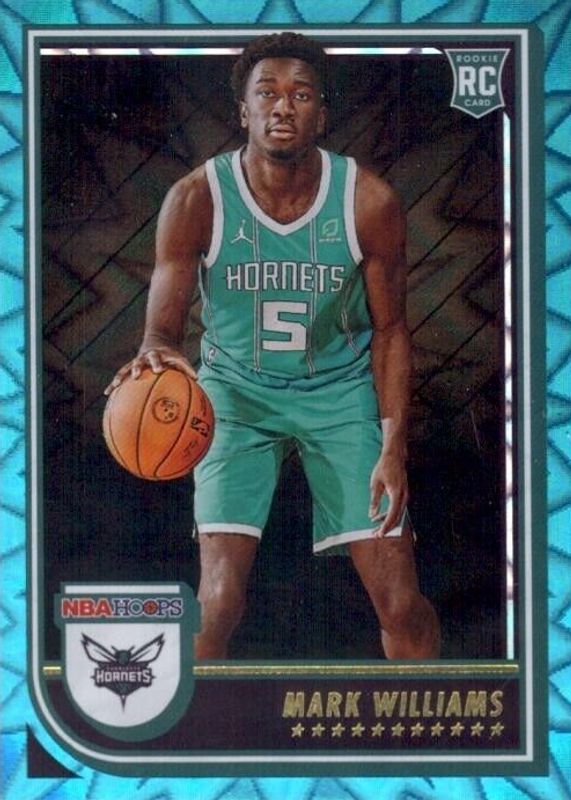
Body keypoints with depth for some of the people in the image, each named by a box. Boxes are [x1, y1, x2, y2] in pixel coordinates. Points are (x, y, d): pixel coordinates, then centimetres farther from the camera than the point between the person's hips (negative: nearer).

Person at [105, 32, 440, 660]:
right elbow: (162, 324, -15)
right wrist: (155, 354, -41)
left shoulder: (369, 201, -14)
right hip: (237, 389, -1)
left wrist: (394, 448, -11)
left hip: (342, 389, 1)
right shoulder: (196, 199, -16)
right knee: (218, 598, -15)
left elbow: (389, 330, -3)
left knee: (400, 602, -4)